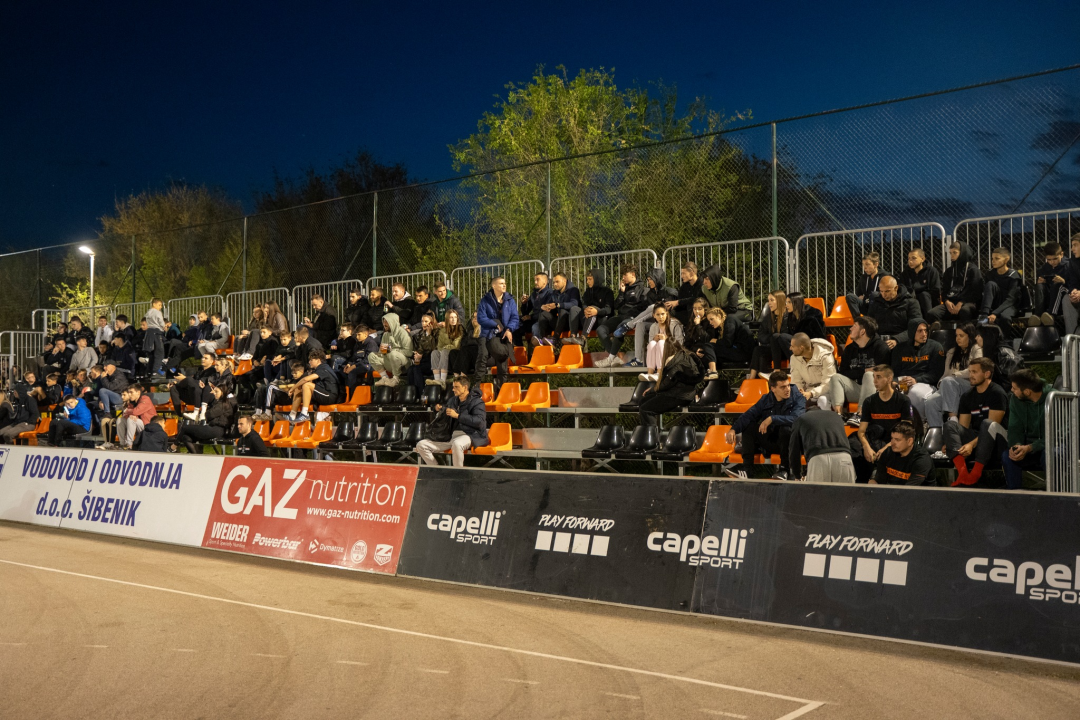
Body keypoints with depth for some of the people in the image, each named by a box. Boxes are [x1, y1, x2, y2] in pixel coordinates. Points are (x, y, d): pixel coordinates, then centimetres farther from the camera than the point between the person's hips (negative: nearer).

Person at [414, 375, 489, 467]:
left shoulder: (476, 401, -4)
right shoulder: (453, 400, 19)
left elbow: (479, 421, -20)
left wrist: (457, 415, -19)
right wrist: (438, 409, 12)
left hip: (471, 435, -7)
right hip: (451, 435, 7)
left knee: (456, 444, -44)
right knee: (421, 445, -4)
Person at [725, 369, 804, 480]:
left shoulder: (797, 398, -7)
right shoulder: (766, 399, 6)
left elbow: (795, 418, -27)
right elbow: (748, 415, -4)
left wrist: (772, 419, -33)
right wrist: (734, 429, -22)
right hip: (770, 441, 4)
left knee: (786, 428, -34)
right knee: (749, 426, -10)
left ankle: (785, 469, -19)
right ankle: (745, 469, -17)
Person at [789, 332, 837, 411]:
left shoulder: (825, 357, -19)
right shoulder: (794, 358, -2)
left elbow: (827, 384, -21)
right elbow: (796, 382, -1)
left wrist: (811, 393, -37)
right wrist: (800, 394, -25)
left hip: (824, 391, -4)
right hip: (808, 391, 5)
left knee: (823, 400, -38)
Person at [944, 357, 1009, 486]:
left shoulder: (997, 393, -7)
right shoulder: (967, 396, 11)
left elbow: (991, 427, -15)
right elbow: (962, 427, 6)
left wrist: (972, 444, -24)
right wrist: (950, 443, -13)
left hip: (994, 444, -5)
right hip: (972, 440, 5)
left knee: (987, 424, -34)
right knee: (950, 424, -18)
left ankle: (975, 473, -44)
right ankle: (962, 471, -41)